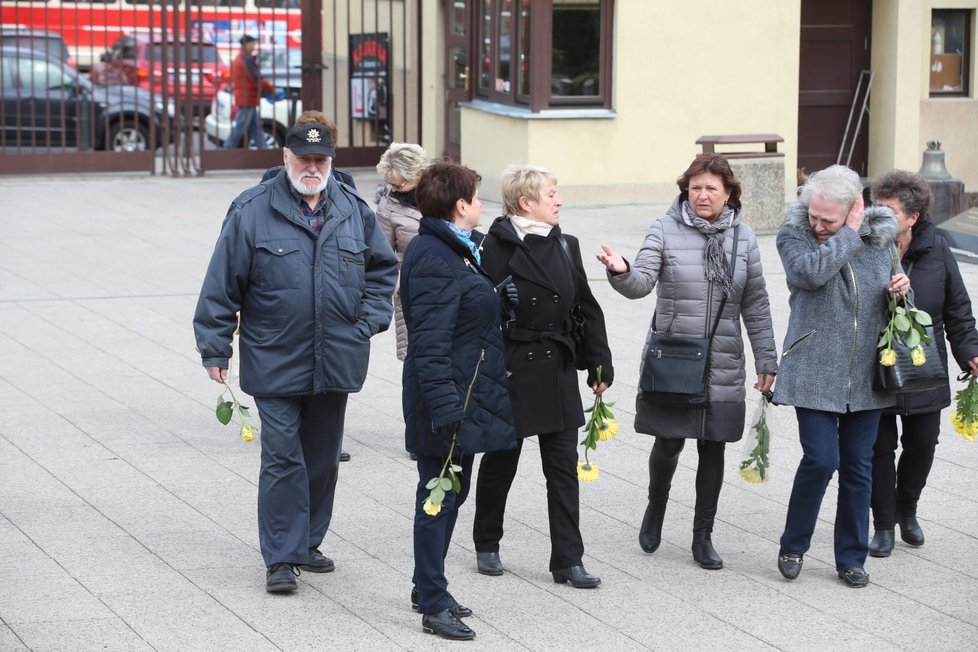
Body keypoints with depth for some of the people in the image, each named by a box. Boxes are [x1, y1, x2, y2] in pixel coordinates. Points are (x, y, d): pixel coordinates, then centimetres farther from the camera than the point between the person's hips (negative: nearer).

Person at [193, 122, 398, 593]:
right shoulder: (251, 213, -6)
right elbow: (222, 285, -4)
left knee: (322, 458, 14)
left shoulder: (354, 212, 6)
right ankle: (281, 557, -1)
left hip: (335, 361, 4)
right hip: (275, 364, -4)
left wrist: (369, 322, 6)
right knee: (283, 458, -7)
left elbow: (382, 268, 18)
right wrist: (214, 349, -4)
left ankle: (307, 543, 28)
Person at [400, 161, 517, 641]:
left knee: (451, 492, 18)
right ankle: (433, 606, 4)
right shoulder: (434, 258, -20)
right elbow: (430, 343, -24)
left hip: (467, 394, 10)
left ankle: (429, 589, 30)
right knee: (439, 496, -3)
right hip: (450, 395, -10)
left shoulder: (454, 250, 14)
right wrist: (444, 407, -27)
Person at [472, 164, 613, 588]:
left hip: (558, 373, 5)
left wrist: (599, 364, 10)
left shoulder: (564, 246, 8)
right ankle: (486, 545, 28)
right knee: (500, 462, 10)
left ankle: (568, 560, 6)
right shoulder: (497, 248, -11)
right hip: (511, 372, -5)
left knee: (564, 467, 3)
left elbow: (587, 308, 12)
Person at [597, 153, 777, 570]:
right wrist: (621, 272, -38)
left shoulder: (742, 238, 4)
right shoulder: (666, 231, -4)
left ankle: (703, 537, 18)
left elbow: (755, 305, 8)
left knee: (713, 449, 6)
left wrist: (766, 360, 8)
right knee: (668, 443, -1)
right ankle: (656, 507, 30)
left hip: (721, 365, 2)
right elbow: (641, 283, -15)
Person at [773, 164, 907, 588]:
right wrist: (850, 233, -18)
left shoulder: (876, 238, 5)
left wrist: (899, 292, -3)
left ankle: (851, 558, 20)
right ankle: (793, 546, 11)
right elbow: (811, 271, -28)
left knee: (858, 467, 8)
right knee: (820, 459, -11)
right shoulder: (794, 235, -6)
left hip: (865, 376, 4)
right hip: (815, 374, -4)